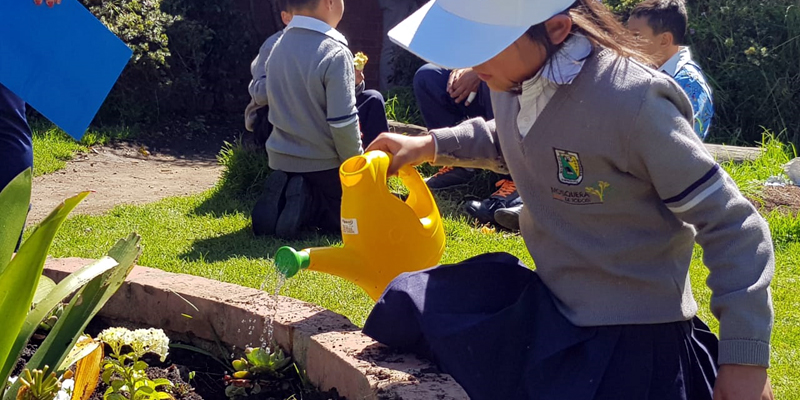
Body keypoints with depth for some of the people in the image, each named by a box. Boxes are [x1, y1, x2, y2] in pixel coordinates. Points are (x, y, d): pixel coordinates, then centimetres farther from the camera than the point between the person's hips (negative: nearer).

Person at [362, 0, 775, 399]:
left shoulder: (632, 101, -27)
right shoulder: (512, 82, -5)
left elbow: (730, 224, -19)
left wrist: (746, 357, -18)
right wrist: (432, 145, 8)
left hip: (631, 332, -7)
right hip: (548, 299, 7)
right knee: (404, 306, 4)